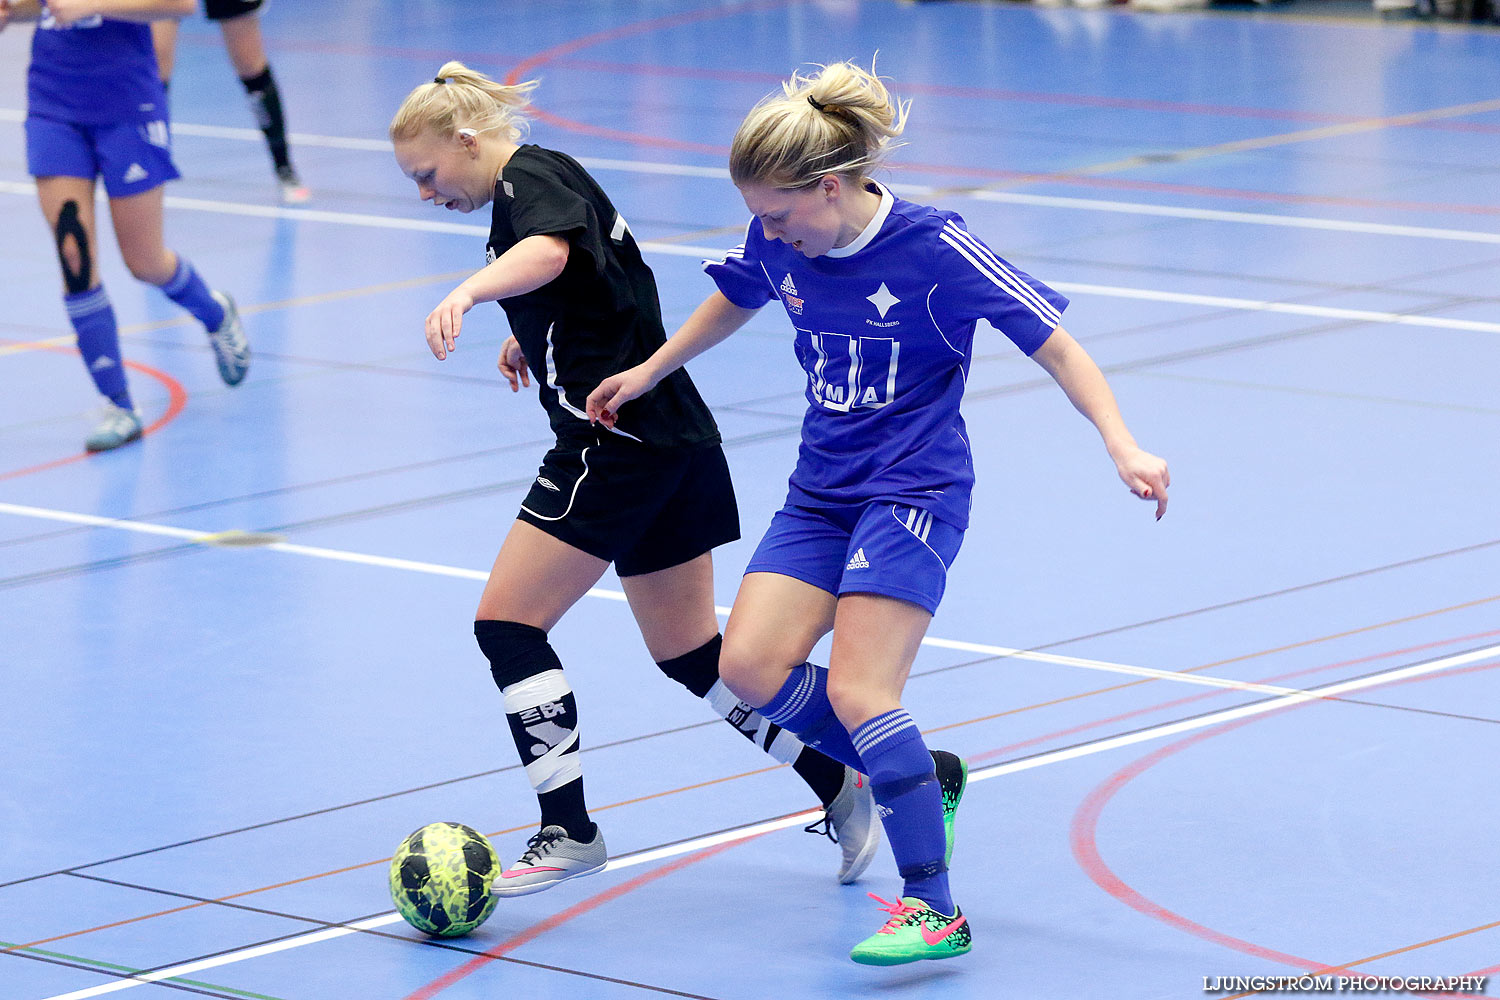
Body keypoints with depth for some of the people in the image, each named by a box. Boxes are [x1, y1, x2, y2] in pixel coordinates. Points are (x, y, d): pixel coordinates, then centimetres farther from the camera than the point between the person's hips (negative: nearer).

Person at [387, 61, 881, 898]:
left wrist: (468, 292, -55)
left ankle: (570, 831, -8)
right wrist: (531, 338, 56)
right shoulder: (550, 179, 19)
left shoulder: (531, 179, -11)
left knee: (507, 623, -7)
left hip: (617, 443, -10)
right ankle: (843, 784, 16)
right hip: (675, 440, 10)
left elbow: (547, 253, -37)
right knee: (691, 653, 15)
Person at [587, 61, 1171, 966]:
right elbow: (736, 298, 21)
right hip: (822, 490, 7)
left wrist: (1122, 446, -23)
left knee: (857, 693, -17)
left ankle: (935, 909, -9)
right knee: (752, 666, -9)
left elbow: (1051, 340, -15)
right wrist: (650, 372, 29)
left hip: (914, 491, -7)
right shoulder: (780, 244, -3)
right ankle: (922, 776, 11)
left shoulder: (935, 248, -19)